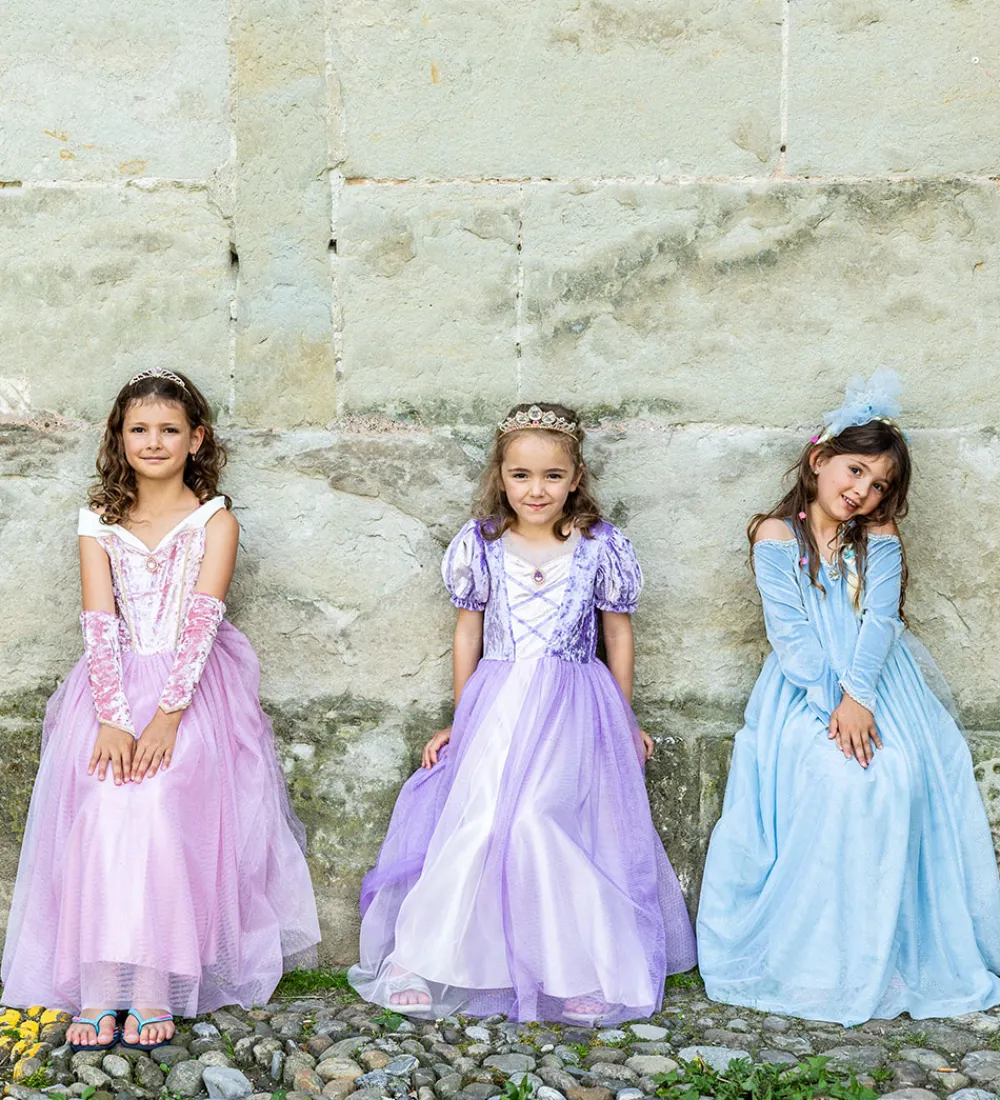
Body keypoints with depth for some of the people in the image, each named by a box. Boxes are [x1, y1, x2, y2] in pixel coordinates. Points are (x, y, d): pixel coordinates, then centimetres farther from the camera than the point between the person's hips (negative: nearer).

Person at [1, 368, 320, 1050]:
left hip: (191, 686, -2)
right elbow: (101, 627, -2)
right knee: (102, 804, -23)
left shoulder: (215, 520, 2)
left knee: (157, 799, -26)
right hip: (117, 685, 2)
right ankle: (100, 989, -20)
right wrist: (111, 719, -16)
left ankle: (154, 989, -21)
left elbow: (200, 623, -9)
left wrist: (167, 715, -21)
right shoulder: (100, 523, 9)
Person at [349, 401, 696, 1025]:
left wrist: (625, 722, 13)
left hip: (573, 710, -1)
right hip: (496, 709, 2)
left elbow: (619, 633, 9)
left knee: (545, 823, -15)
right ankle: (429, 961, 8)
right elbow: (468, 631, 12)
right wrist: (461, 722, 14)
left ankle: (581, 968, 3)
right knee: (477, 823, -8)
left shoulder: (600, 547, 0)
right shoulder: (483, 545, 3)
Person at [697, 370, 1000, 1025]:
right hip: (807, 692, -2)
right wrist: (828, 704, -17)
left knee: (901, 776, -20)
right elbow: (789, 632, -5)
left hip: (879, 688, 2)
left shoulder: (881, 541, 9)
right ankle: (818, 959, -12)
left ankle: (898, 954, -6)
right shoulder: (776, 537, 3)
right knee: (831, 780, -24)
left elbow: (879, 622, -4)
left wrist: (857, 696, -19)